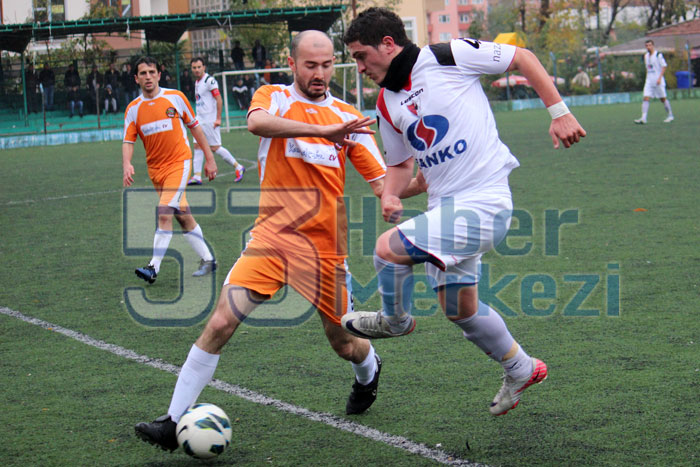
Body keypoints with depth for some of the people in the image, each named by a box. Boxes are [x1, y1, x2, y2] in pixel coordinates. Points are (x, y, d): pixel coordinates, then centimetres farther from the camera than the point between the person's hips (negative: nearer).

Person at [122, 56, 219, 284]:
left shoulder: (176, 97, -3)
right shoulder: (133, 109, 3)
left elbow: (194, 127, 6)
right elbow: (128, 141, -2)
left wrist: (209, 158, 7)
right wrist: (126, 164, -23)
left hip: (178, 163, -4)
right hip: (155, 169, 4)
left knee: (164, 214, -18)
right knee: (183, 216, 10)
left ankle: (154, 268, -18)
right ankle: (208, 260, 23)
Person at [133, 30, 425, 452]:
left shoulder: (348, 117, 6)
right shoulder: (274, 97, 1)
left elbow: (382, 184, 6)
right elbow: (257, 122, -25)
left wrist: (428, 183, -13)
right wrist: (321, 130, -34)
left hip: (325, 244, 2)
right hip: (273, 235, -1)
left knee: (344, 342, 12)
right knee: (221, 322, -15)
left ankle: (369, 372, 50)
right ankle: (174, 422, -7)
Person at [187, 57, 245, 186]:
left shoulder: (210, 80, -12)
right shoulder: (197, 82, 14)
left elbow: (219, 100, -15)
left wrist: (218, 118, -19)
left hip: (210, 120, -8)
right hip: (200, 119, 8)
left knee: (215, 148, -6)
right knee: (197, 146, 1)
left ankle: (238, 167, 7)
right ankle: (197, 176, 0)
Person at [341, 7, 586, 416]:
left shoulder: (447, 57, -11)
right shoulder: (387, 104, 11)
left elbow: (522, 58, -5)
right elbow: (401, 161, 23)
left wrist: (558, 111, -9)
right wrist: (390, 195, 2)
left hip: (484, 203, -9)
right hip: (447, 209, 9)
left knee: (388, 248, -20)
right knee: (460, 309, 17)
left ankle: (395, 321, 10)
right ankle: (523, 371, 40)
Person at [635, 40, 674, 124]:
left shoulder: (658, 54, -8)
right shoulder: (646, 56, 12)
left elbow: (664, 66, -9)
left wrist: (659, 78, -17)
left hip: (658, 80, -5)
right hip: (649, 80, 5)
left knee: (663, 98, 3)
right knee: (646, 98, -8)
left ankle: (670, 115, 19)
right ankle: (643, 118, -14)